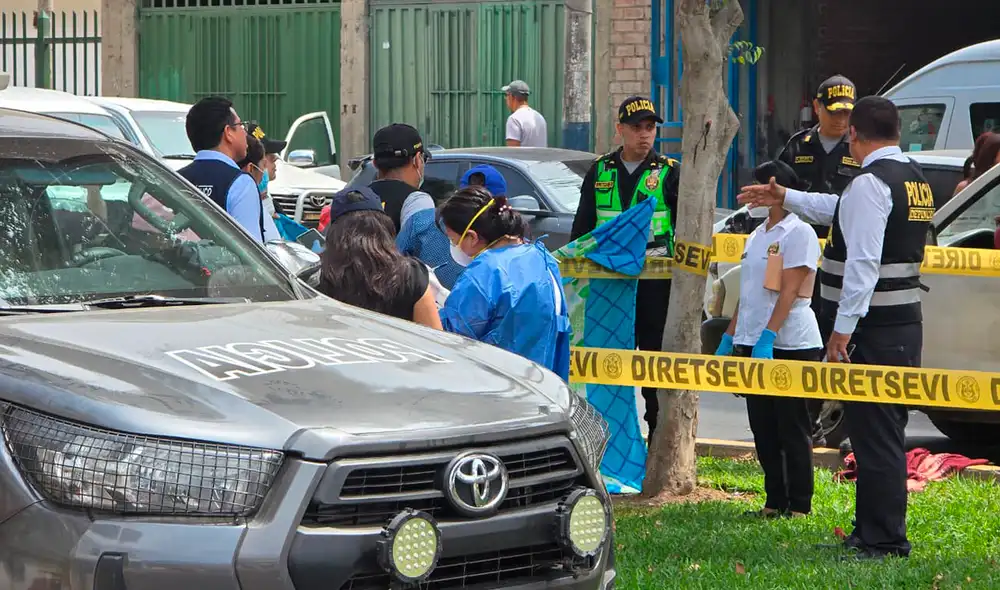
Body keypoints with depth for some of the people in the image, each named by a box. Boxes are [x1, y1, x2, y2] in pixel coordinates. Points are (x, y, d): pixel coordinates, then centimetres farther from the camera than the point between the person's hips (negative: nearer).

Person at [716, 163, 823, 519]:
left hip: (791, 345, -8)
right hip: (752, 344, 8)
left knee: (792, 430, -3)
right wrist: (729, 338, 17)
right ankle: (775, 501, 15)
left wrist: (768, 337, -24)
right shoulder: (756, 237, 17)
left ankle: (799, 505, 2)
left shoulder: (799, 234, -9)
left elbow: (789, 292, -17)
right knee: (763, 430, 9)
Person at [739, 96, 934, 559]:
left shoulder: (870, 183, -15)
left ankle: (883, 540, -5)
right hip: (906, 324, 10)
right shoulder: (915, 178, 15)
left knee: (874, 435, -7)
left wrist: (843, 327, -22)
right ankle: (872, 531, 24)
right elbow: (843, 212, 29)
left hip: (872, 330, -10)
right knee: (885, 433, 15)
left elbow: (864, 262, -23)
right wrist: (786, 198, 38)